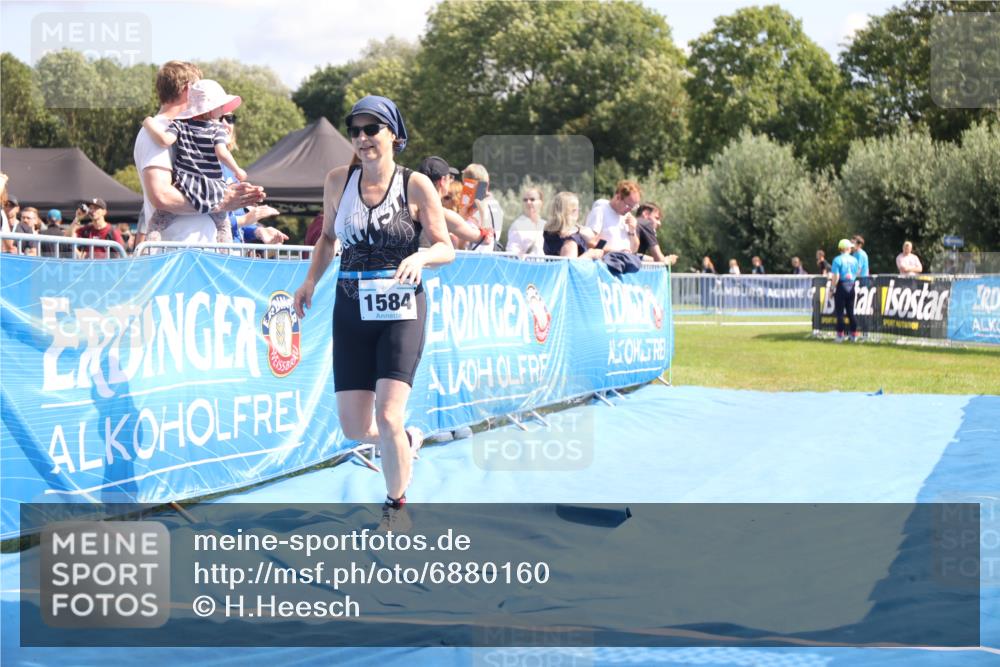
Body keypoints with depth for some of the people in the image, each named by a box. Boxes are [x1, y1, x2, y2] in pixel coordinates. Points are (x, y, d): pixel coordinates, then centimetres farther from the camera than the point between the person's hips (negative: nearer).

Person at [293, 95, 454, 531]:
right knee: (354, 428, 2)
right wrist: (311, 280, 6)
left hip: (401, 311, -4)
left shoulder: (416, 186, -6)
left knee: (387, 419, -15)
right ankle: (406, 441, 37)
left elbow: (446, 248, -3)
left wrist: (420, 257, -23)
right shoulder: (338, 181, 4)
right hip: (351, 311, 4)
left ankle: (396, 506, 9)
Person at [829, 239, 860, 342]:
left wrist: (832, 288, -10)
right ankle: (854, 334, 12)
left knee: (839, 311, -2)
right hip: (851, 287, 5)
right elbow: (856, 274, 10)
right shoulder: (854, 260, 5)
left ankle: (840, 335, -5)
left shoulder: (838, 259, -10)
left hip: (841, 286, -5)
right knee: (851, 312, 12)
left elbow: (836, 276, -16)